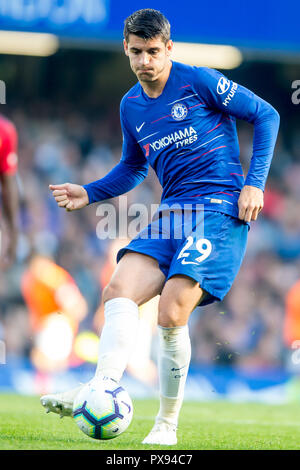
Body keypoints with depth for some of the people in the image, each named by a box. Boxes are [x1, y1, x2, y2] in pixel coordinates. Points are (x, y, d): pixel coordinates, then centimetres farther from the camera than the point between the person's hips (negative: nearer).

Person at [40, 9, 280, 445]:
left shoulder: (199, 81, -6)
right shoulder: (131, 106, 13)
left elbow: (267, 116, 0)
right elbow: (133, 167, 29)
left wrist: (254, 183, -7)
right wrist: (89, 193, 11)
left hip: (220, 211, -6)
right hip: (171, 213, 6)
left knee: (171, 315, -18)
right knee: (119, 291, -17)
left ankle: (167, 423, -4)